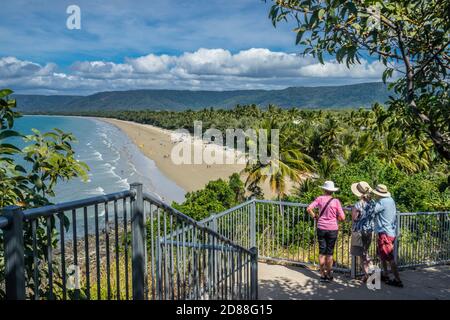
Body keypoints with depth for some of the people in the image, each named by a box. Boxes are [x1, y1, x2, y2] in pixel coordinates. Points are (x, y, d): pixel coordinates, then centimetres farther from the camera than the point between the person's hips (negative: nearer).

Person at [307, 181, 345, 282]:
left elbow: (309, 209, -12)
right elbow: (342, 217, -8)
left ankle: (322, 275, 15)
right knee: (329, 252, 9)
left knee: (322, 251, 10)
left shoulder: (320, 199, -4)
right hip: (332, 229, -1)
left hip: (321, 228, 1)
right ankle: (328, 274, 17)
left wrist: (315, 216, 4)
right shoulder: (336, 201, -8)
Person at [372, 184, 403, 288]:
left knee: (389, 258, -6)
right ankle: (385, 274, 33)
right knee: (381, 254, 23)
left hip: (385, 233, -10)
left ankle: (397, 280, -3)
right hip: (392, 232, 10)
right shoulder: (391, 200, 9)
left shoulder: (382, 202, -18)